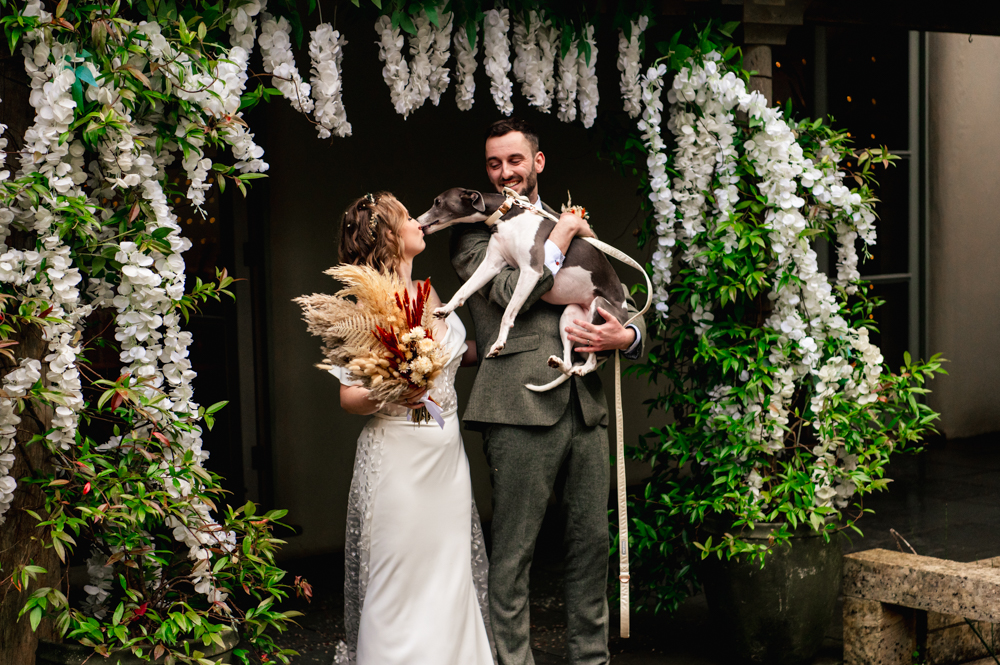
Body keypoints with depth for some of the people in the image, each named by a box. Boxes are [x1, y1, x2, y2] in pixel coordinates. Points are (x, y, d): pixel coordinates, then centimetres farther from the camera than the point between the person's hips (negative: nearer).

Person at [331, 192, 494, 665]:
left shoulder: (429, 295, 11)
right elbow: (348, 397, -11)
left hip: (447, 455, 7)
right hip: (398, 458, -7)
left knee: (451, 580, 9)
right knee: (402, 585, -2)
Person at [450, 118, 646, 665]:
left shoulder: (575, 230, 20)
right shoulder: (474, 231, 5)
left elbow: (626, 303, 19)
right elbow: (509, 292, -12)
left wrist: (626, 336, -3)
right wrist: (559, 238, -3)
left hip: (585, 405, 5)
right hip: (522, 407, -5)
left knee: (591, 541, 11)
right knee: (512, 553, -3)